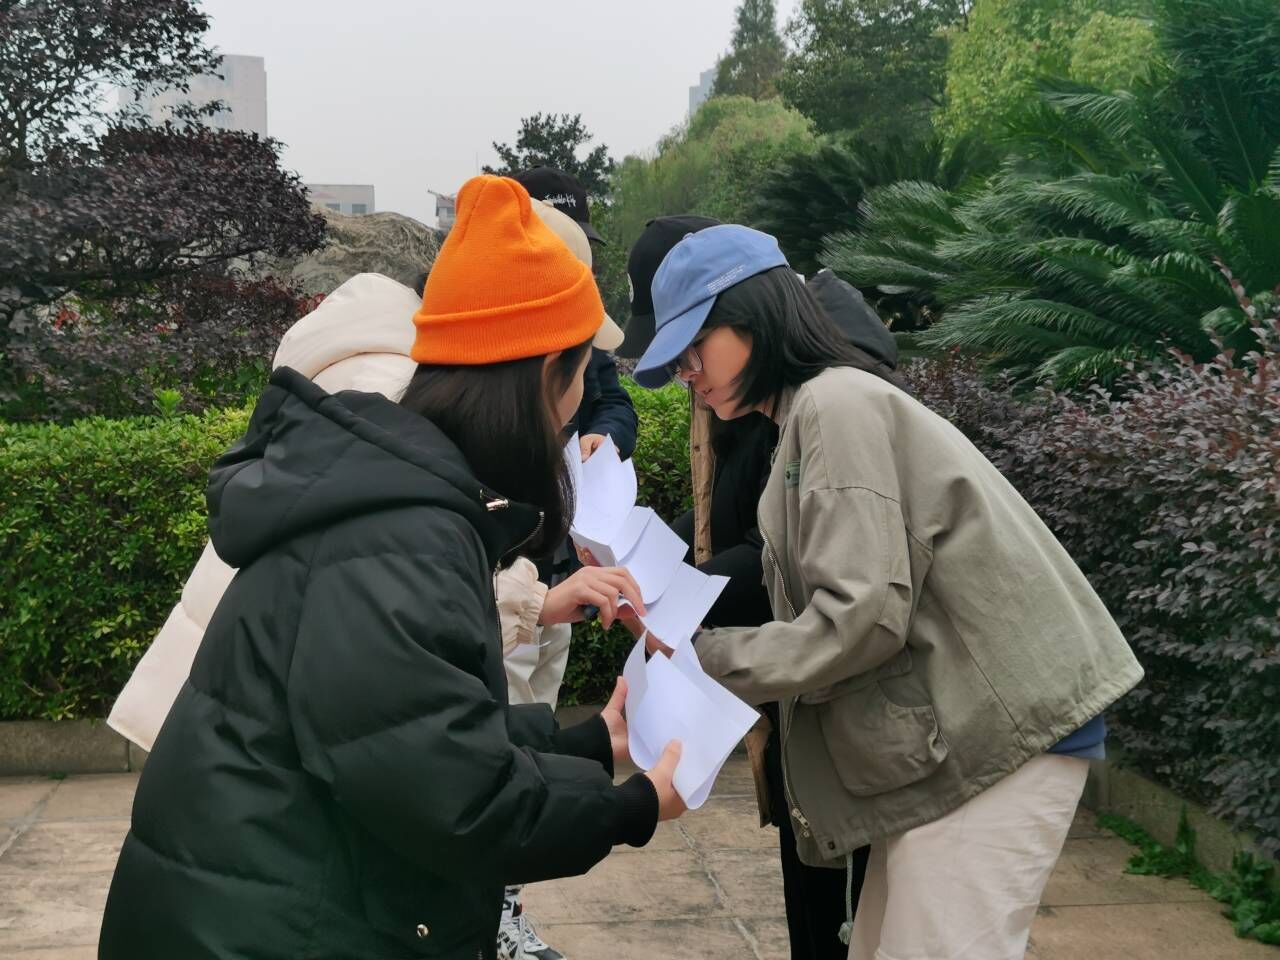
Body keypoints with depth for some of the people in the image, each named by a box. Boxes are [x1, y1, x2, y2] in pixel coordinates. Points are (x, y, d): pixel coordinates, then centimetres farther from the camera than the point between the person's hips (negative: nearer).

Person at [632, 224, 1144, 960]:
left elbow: (863, 614, -20)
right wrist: (692, 638, 7)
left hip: (1000, 726, -10)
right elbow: (824, 606, 14)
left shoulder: (836, 402, -12)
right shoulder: (813, 416, 18)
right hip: (952, 726, 10)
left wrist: (705, 661, -11)